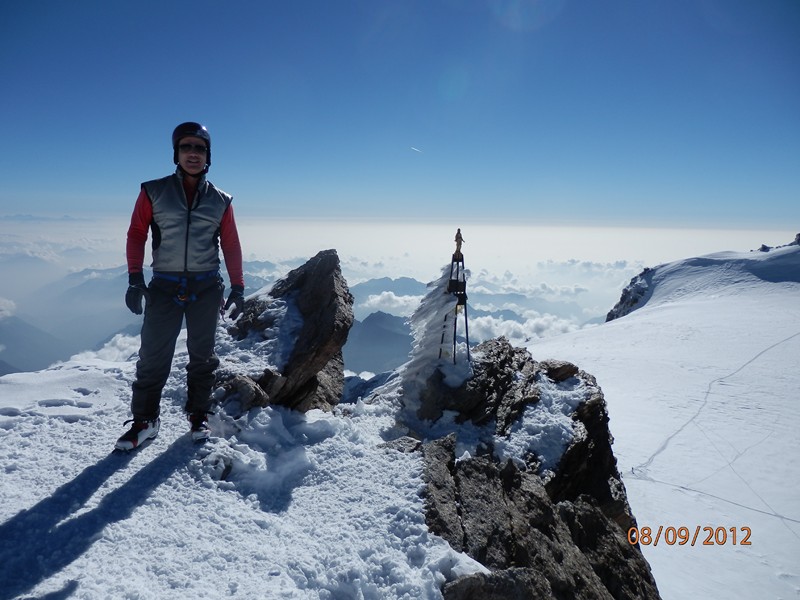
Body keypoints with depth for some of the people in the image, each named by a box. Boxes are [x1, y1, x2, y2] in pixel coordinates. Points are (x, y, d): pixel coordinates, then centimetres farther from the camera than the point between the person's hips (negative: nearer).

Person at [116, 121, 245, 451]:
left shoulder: (220, 200, 5)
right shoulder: (154, 192, 2)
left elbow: (231, 246, 7)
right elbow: (136, 234, 2)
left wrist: (237, 287, 3)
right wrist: (135, 279, -6)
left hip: (207, 288, 1)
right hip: (164, 286, -1)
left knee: (202, 355, 9)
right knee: (153, 355, 1)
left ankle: (199, 417, 22)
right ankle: (144, 420, 16)